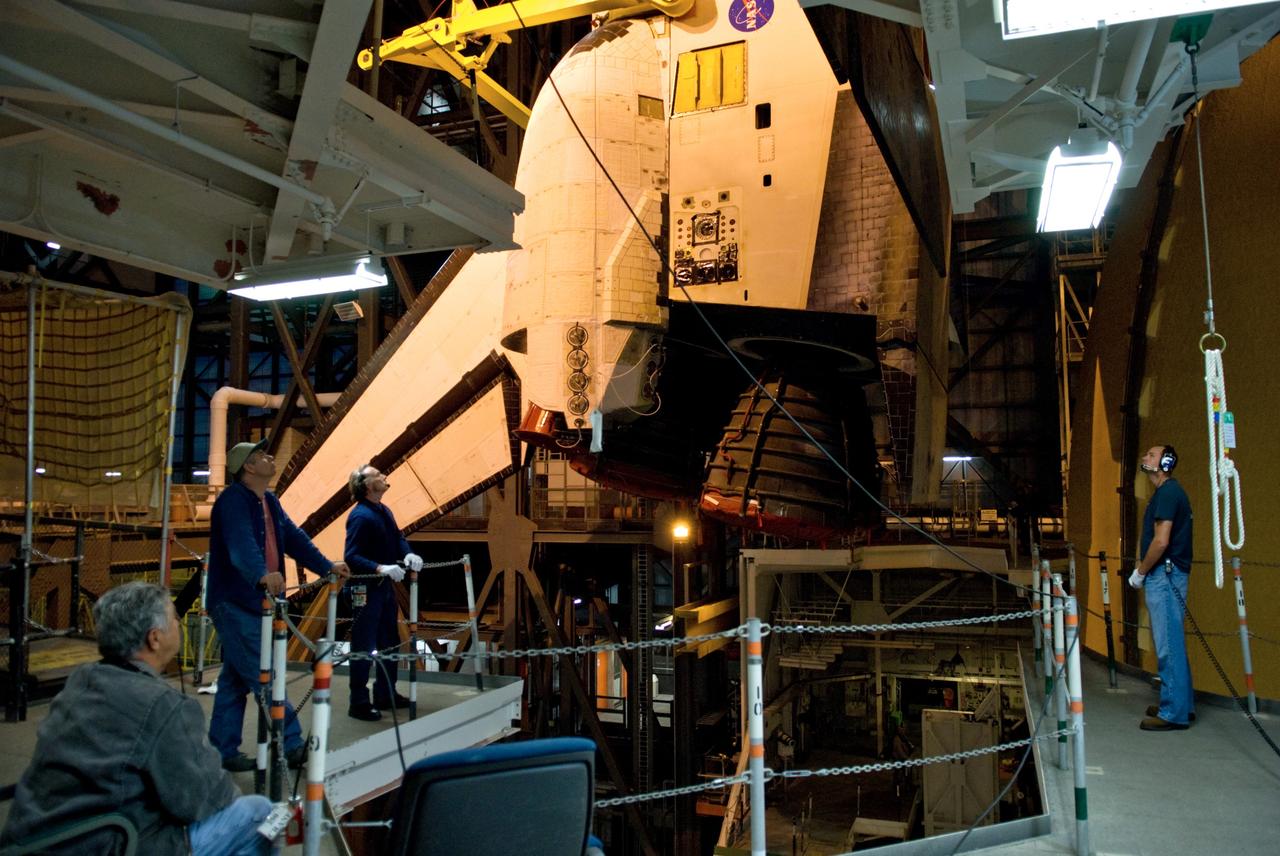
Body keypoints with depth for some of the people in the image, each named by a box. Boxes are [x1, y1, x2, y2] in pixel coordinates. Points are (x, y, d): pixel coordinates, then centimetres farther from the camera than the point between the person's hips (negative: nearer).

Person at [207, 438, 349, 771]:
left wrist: (327, 566, 9)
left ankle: (223, 750, 23)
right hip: (234, 603, -9)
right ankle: (292, 745, -3)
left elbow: (294, 538, 15)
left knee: (235, 679, 14)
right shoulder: (233, 500, -16)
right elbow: (241, 543, -33)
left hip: (256, 602, 9)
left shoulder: (269, 502, 13)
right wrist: (262, 575, -49)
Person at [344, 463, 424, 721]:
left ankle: (386, 694, 31)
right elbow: (351, 557, -23)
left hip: (385, 586, 10)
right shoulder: (361, 516, -19)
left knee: (389, 642, 17)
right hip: (365, 589, -10)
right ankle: (359, 703, 9)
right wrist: (381, 568, -33)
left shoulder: (384, 511, 9)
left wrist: (408, 554, -7)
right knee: (364, 647, -2)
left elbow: (398, 538, 14)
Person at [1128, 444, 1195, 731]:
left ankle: (1174, 712, -2)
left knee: (1168, 645, -6)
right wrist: (1143, 569, 15)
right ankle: (1182, 704, 24)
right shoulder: (1166, 492, 18)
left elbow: (1161, 541, -20)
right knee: (1171, 643, 16)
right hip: (1163, 575, 10)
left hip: (1165, 575, -10)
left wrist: (1140, 572, -11)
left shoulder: (1168, 492, -13)